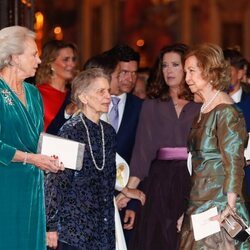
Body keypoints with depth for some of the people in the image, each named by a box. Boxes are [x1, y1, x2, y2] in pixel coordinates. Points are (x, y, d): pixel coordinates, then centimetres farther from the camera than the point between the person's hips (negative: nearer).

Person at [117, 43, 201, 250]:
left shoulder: (200, 106, 6)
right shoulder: (152, 105, 10)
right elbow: (144, 147, 1)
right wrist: (130, 187, -11)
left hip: (193, 179, -1)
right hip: (159, 180, 1)